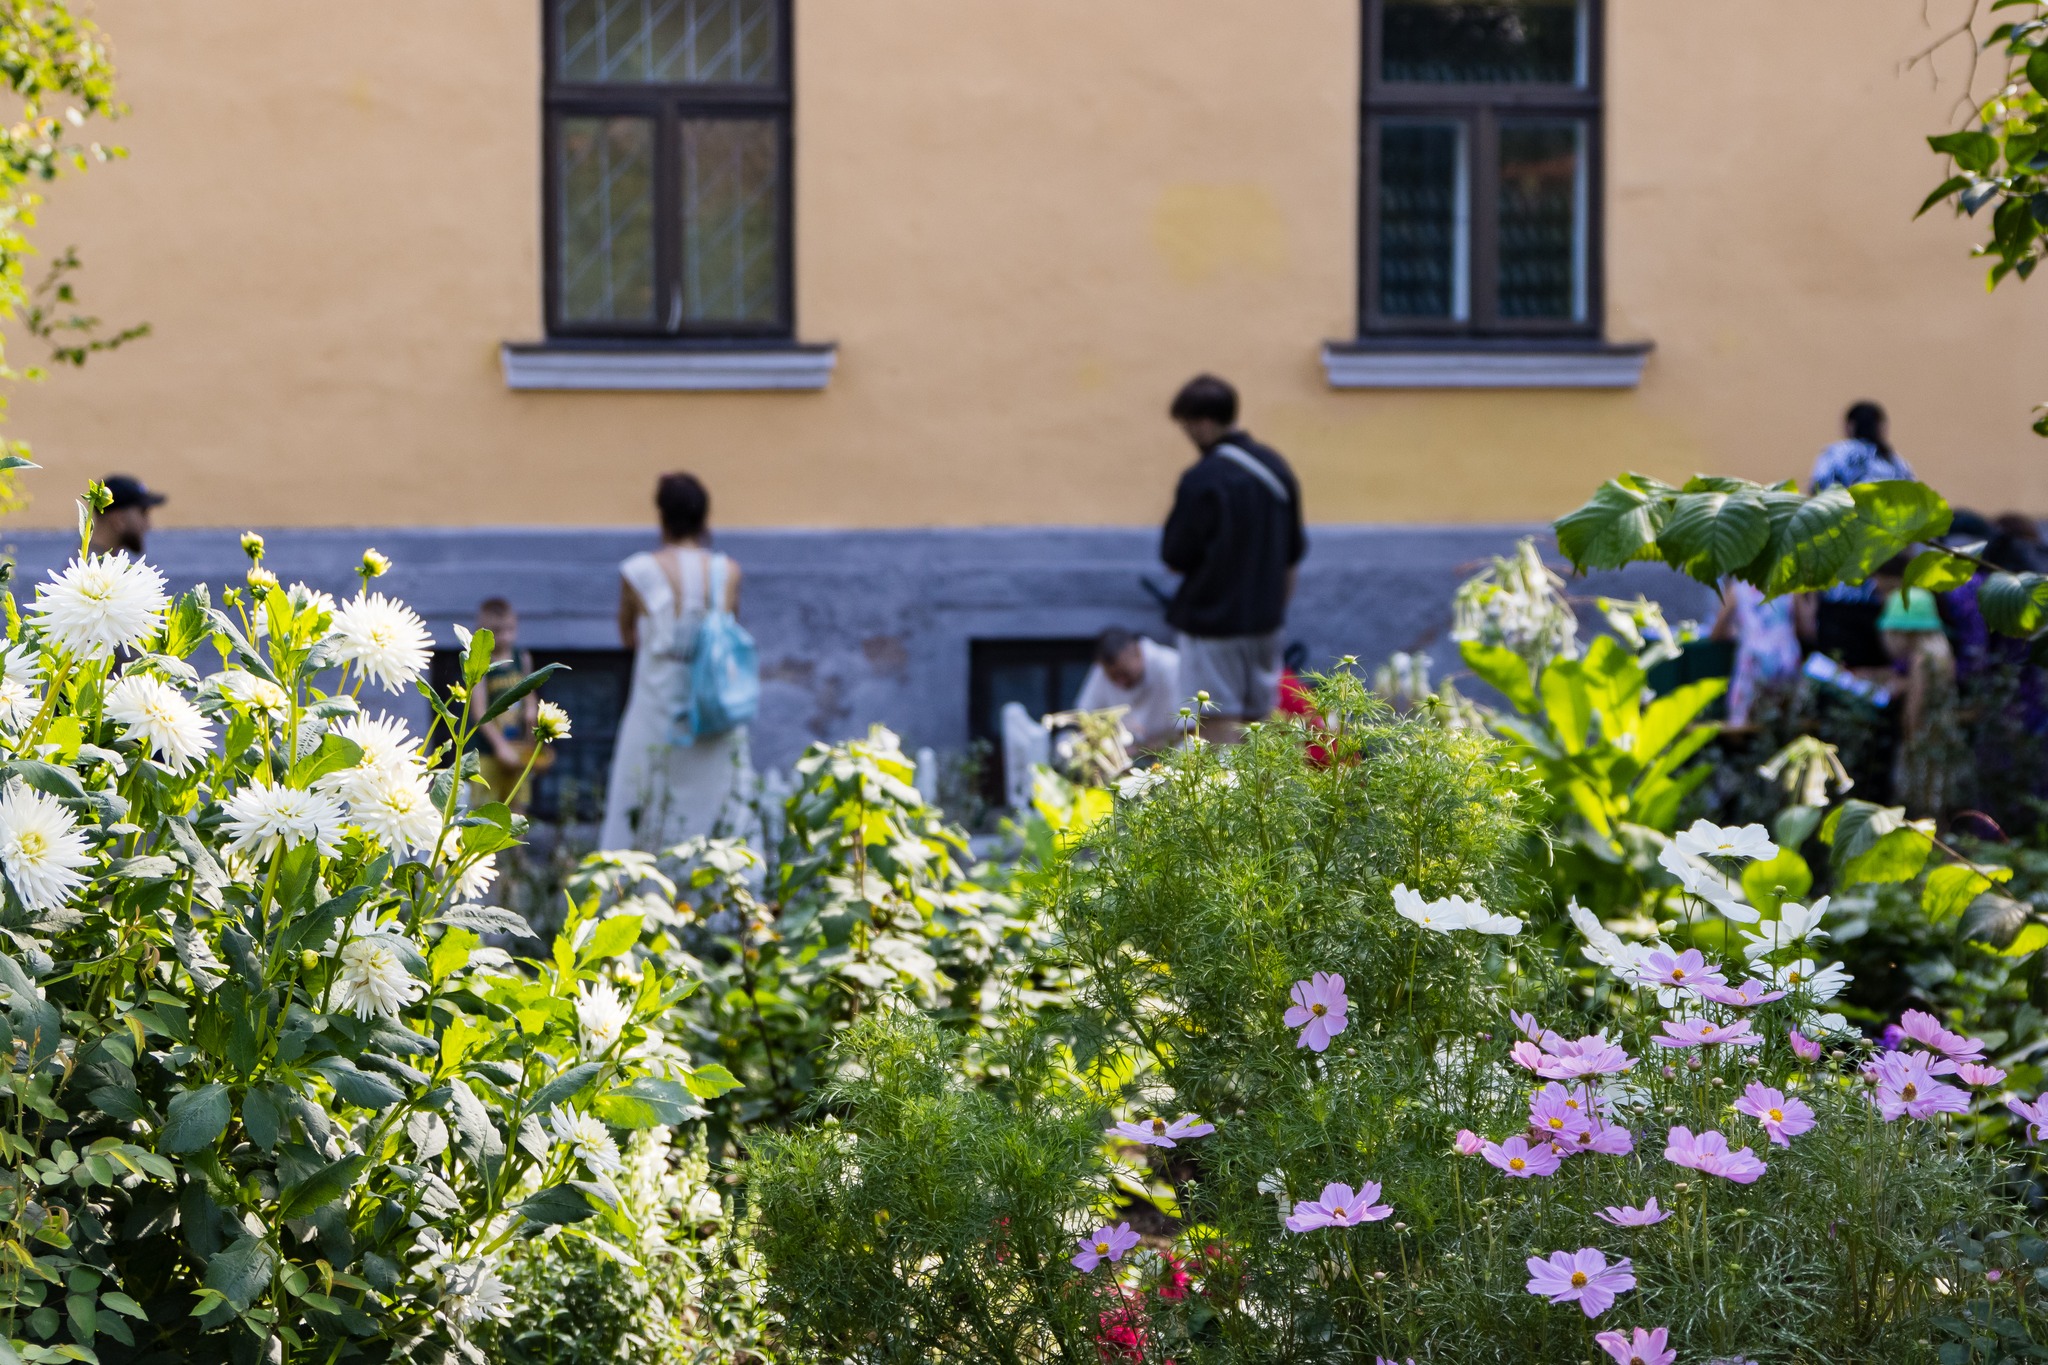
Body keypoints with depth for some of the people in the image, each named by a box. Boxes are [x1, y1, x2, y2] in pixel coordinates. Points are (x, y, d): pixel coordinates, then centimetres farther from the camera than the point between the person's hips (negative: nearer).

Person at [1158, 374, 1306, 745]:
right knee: (1257, 720, 13)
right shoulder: (1275, 467, 6)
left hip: (1212, 619, -7)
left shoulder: (1202, 481, -18)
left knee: (1218, 722, -4)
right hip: (1265, 616, 7)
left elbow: (1176, 556, -14)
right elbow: (1294, 549, 14)